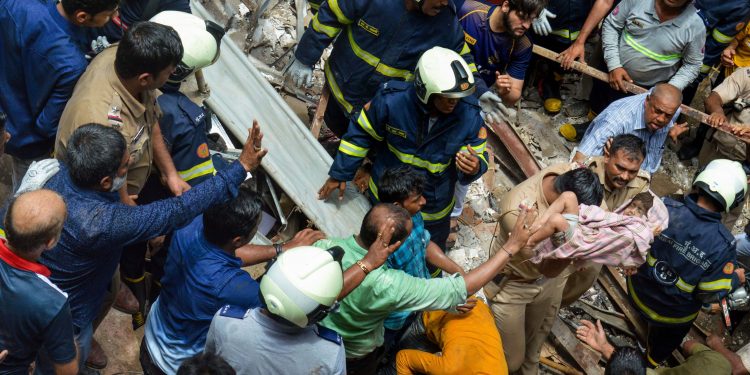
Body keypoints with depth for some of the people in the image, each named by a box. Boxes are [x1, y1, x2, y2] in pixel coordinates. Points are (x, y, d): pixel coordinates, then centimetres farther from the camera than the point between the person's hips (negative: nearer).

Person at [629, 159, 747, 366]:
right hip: (674, 315, -1)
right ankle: (651, 363, 60)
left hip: (638, 292, 1)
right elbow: (711, 295, -21)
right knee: (665, 341, 34)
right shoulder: (723, 244, -31)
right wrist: (735, 278, -2)